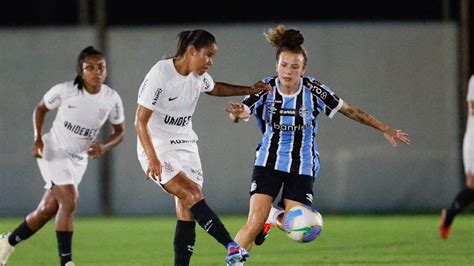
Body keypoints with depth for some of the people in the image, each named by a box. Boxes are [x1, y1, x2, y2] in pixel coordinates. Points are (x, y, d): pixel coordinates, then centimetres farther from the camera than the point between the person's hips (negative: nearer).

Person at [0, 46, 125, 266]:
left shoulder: (112, 99, -10)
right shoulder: (64, 91, -18)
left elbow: (119, 132, 3)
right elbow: (41, 108, 0)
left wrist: (104, 147, -17)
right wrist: (38, 138, -13)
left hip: (78, 159, 5)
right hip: (54, 151, -5)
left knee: (47, 210, 8)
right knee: (70, 202, -22)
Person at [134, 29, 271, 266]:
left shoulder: (199, 76, 4)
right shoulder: (160, 74, -19)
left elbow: (214, 89, 29)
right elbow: (140, 121, -19)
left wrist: (249, 90, 20)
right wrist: (152, 158, -27)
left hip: (185, 147, 8)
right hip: (157, 149, -8)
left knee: (187, 211, -3)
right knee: (193, 194, -24)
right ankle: (231, 247, -30)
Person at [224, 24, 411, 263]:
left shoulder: (313, 91, -11)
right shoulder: (265, 89, -11)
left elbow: (350, 110, -2)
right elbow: (240, 113, -24)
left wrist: (385, 129, 1)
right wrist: (237, 114, -49)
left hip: (302, 167, 1)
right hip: (269, 161, -1)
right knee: (253, 225, -15)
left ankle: (275, 217, 27)